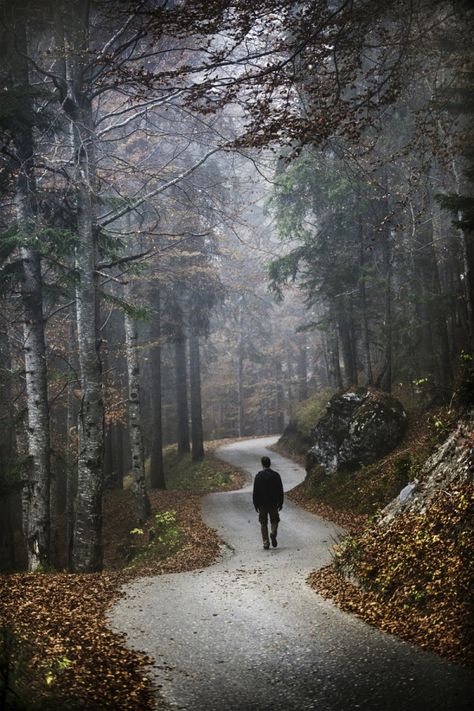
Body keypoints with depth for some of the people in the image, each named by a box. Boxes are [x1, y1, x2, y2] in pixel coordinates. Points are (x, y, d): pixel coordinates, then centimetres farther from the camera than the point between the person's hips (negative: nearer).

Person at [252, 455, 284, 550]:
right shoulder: (276, 475, -2)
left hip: (262, 504, -1)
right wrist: (280, 503, 9)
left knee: (263, 523, 7)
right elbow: (280, 491, 1)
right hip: (273, 503, 1)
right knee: (274, 520, 16)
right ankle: (273, 533, -13)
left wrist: (256, 505, 2)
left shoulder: (259, 476, -7)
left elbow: (255, 492, -5)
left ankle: (266, 543, 4)